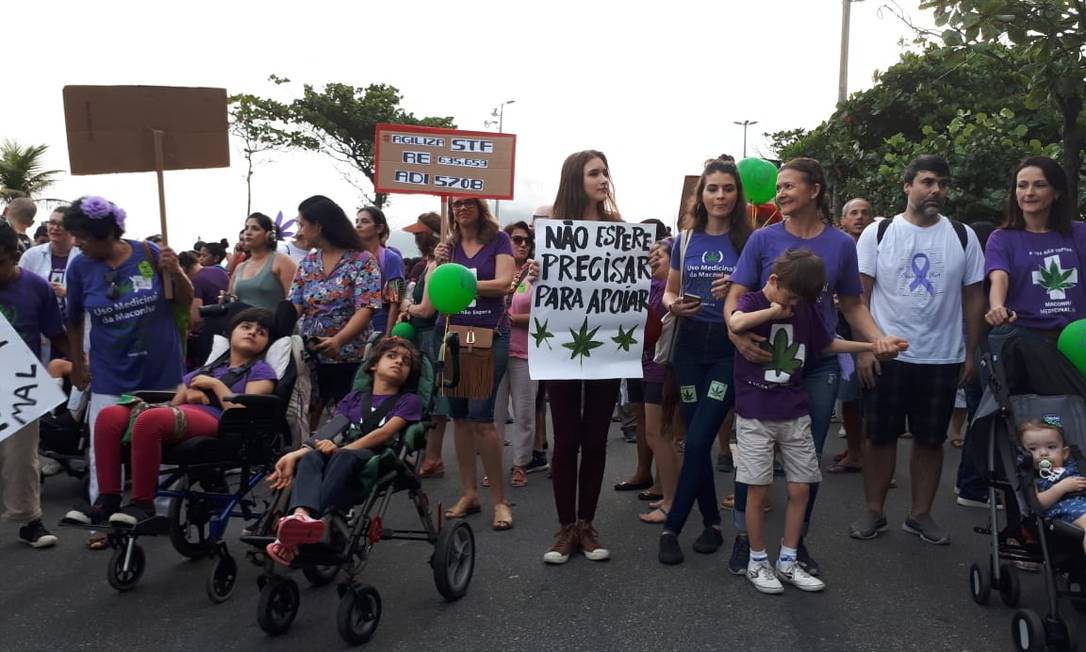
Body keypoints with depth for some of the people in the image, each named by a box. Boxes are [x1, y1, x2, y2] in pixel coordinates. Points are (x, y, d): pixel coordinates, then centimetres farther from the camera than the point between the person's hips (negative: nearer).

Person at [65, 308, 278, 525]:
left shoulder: (261, 371, 15)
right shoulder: (207, 369, 34)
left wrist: (215, 384, 4)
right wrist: (189, 392, 7)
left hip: (214, 422, -7)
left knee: (150, 419, -35)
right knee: (110, 415, -18)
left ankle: (142, 505, -28)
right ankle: (107, 501, -21)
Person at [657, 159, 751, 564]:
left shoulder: (749, 241, -1)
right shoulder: (685, 240, 7)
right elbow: (669, 291, 14)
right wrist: (673, 305, -8)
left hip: (730, 348, -3)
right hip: (689, 344, 3)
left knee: (698, 440, -8)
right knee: (696, 438, 7)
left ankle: (672, 527, 3)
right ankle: (711, 522, 23)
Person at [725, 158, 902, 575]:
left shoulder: (841, 244, 2)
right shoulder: (763, 239, -3)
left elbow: (852, 305, 8)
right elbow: (735, 296, -6)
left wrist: (877, 338, -10)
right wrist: (738, 335, -25)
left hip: (818, 365, 2)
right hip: (765, 360, -2)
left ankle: (797, 541, 27)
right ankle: (744, 538, 20)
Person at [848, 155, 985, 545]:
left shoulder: (962, 237, 4)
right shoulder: (878, 233, -2)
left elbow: (973, 297, 8)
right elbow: (859, 294, -4)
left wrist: (971, 352, 4)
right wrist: (863, 348, -11)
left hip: (943, 359, 2)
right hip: (886, 357, -2)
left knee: (931, 439, 10)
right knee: (881, 437, 6)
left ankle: (921, 515, 23)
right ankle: (873, 512, 19)